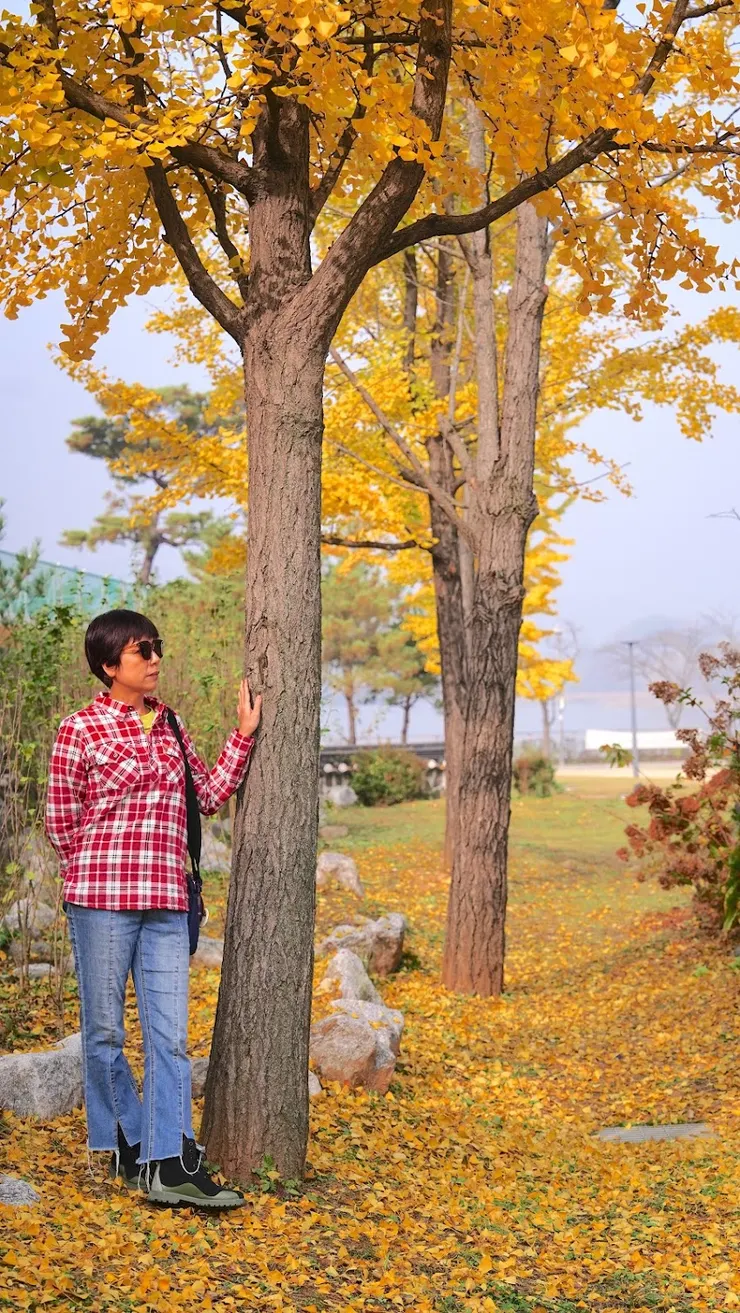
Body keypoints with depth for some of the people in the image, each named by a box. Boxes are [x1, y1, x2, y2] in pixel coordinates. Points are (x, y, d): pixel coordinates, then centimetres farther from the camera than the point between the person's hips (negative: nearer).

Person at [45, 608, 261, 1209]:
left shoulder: (170, 727, 13)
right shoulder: (81, 730, -5)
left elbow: (209, 795, 17)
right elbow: (60, 820, 0)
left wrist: (244, 734, 13)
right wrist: (99, 872, 6)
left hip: (166, 902, 5)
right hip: (101, 900, -5)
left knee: (170, 1034, 0)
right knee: (105, 1031, 6)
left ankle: (169, 1162, 1)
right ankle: (123, 1145, 22)